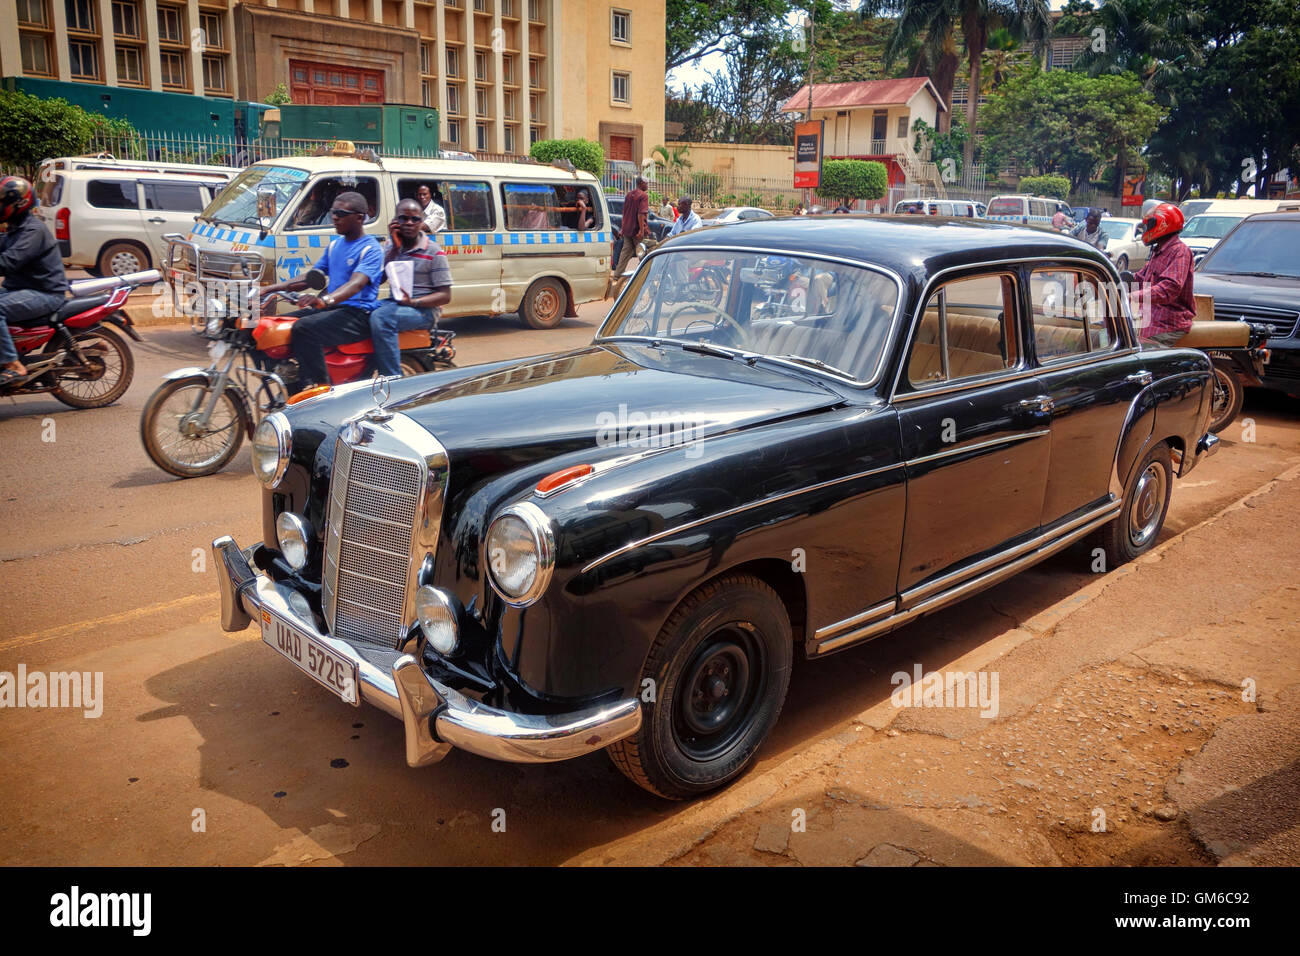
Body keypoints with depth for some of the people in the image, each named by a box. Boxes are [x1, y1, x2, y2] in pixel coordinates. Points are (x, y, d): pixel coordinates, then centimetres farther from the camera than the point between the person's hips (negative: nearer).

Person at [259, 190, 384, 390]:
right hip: (331, 308, 9)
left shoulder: (370, 249, -8)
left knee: (304, 328, -32)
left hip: (358, 314, -9)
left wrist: (325, 300, -45)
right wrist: (271, 288, 10)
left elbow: (357, 283, -26)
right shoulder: (335, 244, 18)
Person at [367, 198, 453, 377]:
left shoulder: (433, 252, -2)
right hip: (394, 302, 6)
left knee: (380, 318, -32)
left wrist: (413, 302, -20)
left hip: (424, 309, -6)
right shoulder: (390, 245, 14)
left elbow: (445, 295, -6)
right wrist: (395, 247, -5)